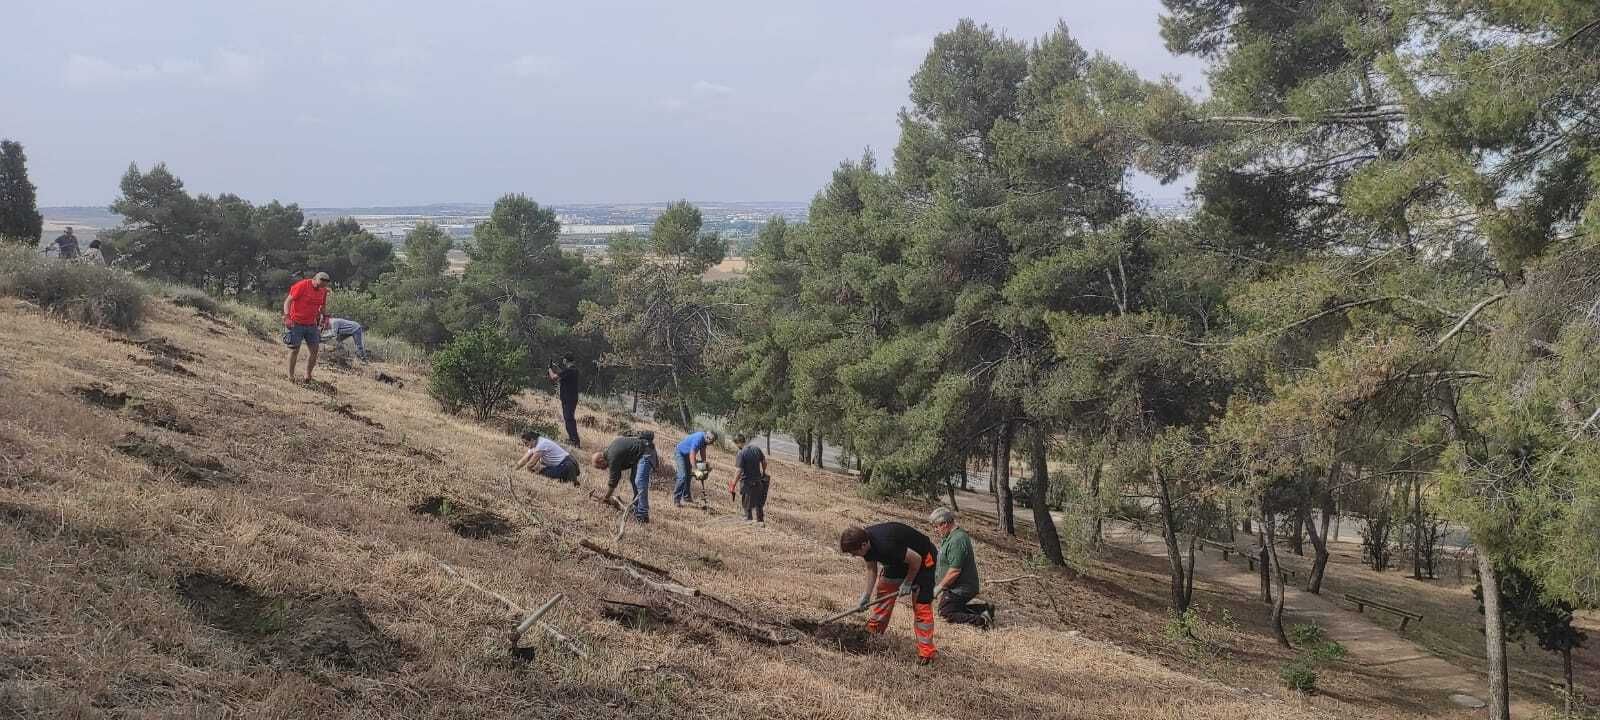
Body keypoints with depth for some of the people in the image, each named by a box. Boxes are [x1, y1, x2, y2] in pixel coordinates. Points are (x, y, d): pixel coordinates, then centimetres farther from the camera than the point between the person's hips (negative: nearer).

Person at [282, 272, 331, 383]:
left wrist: (320, 322, 15)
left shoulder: (323, 290, 5)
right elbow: (288, 301, -12)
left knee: (314, 349, 2)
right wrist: (287, 317, -22)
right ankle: (291, 376, 8)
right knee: (294, 349, -2)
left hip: (311, 325, 6)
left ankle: (308, 376, 13)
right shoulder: (301, 286, -13)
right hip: (296, 324, -6)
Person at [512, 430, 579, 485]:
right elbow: (524, 460, 10)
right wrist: (513, 470, 5)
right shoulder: (533, 446, 7)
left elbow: (531, 463, -16)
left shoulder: (541, 444, -21)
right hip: (558, 465, 9)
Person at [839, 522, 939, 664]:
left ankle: (926, 652, -11)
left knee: (921, 605, -12)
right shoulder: (865, 540, -13)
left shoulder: (885, 546, -40)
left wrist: (907, 583, -17)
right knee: (884, 589, 15)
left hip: (922, 559, -9)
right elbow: (872, 568, 2)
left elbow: (916, 559, -30)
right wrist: (867, 595, -1)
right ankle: (874, 629, 31)